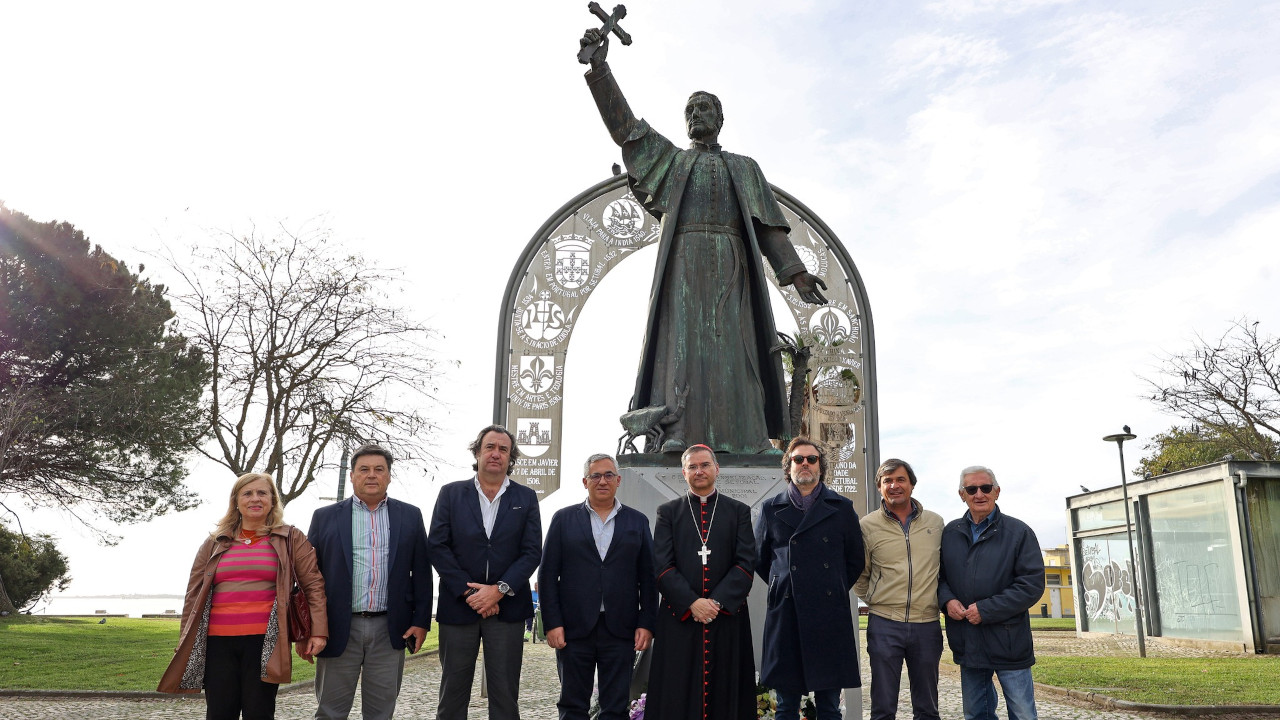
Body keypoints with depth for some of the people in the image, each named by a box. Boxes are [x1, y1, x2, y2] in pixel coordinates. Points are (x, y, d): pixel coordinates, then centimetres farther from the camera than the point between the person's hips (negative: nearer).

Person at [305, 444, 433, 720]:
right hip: (339, 628, 0)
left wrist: (421, 620, -1)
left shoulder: (410, 516, 6)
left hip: (391, 631, 1)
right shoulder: (325, 518, 4)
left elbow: (421, 572, 6)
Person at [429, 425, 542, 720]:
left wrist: (499, 590, -12)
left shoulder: (526, 498, 6)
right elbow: (437, 546, -2)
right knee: (453, 694, 8)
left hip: (507, 608, 0)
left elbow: (532, 551, 0)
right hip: (458, 606, 0)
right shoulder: (451, 493, 5)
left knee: (505, 695, 5)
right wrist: (469, 592, -10)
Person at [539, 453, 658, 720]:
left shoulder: (638, 521, 9)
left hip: (620, 628, 1)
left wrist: (646, 623, -1)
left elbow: (648, 577, 7)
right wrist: (552, 623, -5)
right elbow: (548, 575, 3)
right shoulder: (564, 519, 6)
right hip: (574, 628, 0)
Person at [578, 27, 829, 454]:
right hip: (683, 262, 0)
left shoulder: (745, 168, 26)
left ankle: (739, 439, -16)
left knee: (731, 343, -11)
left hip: (730, 263, 0)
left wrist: (794, 271, 2)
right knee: (681, 339, -14)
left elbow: (767, 226, 15)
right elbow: (622, 125, 15)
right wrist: (599, 66, 5)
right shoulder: (670, 159, 26)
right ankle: (678, 435, -21)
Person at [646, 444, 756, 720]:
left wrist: (718, 601, -11)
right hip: (679, 617, 0)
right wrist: (692, 603, -12)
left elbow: (745, 563, 1)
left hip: (727, 616, 1)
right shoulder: (668, 512, 9)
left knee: (725, 695, 3)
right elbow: (662, 565, 0)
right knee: (677, 697, 1)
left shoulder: (739, 511, 10)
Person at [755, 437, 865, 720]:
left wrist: (835, 590, 8)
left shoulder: (842, 508, 7)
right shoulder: (771, 509, 7)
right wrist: (784, 588, 10)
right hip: (785, 615, 0)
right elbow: (760, 560, 15)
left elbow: (856, 560, 12)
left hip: (830, 616, 0)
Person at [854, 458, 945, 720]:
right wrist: (875, 601, 6)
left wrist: (941, 600, 13)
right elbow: (859, 575, 10)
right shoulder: (867, 526, -1)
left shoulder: (936, 522, 5)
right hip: (884, 624, -2)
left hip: (927, 623, 2)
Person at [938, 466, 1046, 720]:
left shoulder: (1019, 532, -5)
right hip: (967, 642, 4)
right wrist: (947, 599, -8)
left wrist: (986, 610, -17)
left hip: (1008, 641, -4)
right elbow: (939, 575, 14)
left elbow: (1032, 584, -12)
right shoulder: (950, 533, 7)